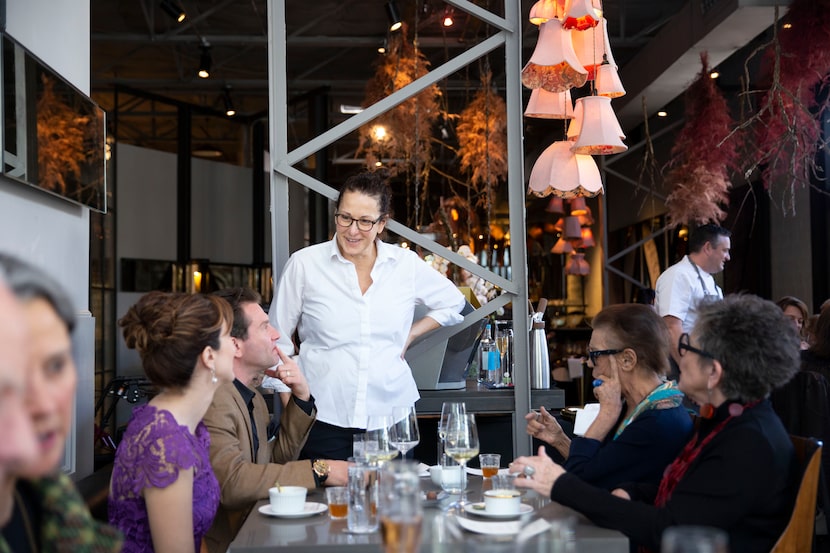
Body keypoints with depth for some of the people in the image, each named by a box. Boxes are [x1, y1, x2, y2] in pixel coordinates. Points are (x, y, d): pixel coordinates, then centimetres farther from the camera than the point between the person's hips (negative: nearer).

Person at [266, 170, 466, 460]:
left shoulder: (406, 264, 3)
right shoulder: (304, 264, -2)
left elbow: (452, 303, 21)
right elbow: (278, 341, 6)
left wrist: (410, 335, 9)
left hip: (391, 415, 2)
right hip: (324, 419, -2)